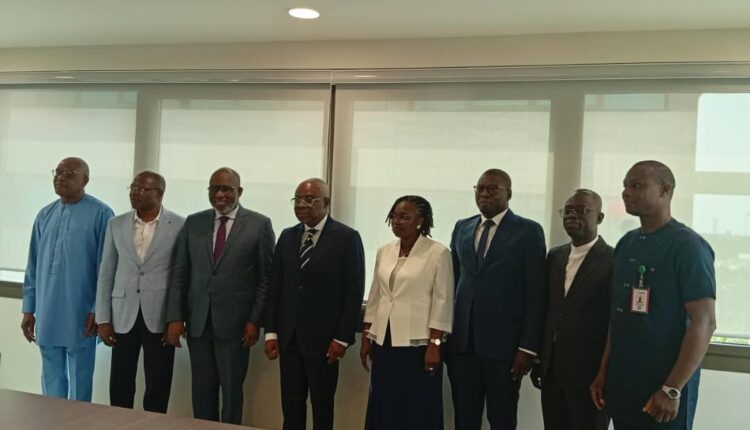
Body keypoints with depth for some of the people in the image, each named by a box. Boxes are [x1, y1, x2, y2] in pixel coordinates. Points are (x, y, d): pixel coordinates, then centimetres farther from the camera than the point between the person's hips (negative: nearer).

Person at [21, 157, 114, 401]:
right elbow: (33, 266, 13)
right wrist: (28, 309, 11)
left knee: (79, 382, 7)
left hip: (79, 315, -5)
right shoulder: (45, 215, 9)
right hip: (47, 315, 5)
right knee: (51, 379, 16)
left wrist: (97, 310, -10)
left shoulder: (100, 214, -8)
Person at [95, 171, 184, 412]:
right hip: (123, 316, 3)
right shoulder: (116, 224, 6)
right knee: (120, 386, 8)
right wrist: (103, 318, 4)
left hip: (160, 317, -2)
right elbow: (106, 274, 8)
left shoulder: (179, 226, -4)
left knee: (158, 389, 5)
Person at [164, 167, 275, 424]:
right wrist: (174, 317, 0)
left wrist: (255, 320, -7)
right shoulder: (193, 223, 7)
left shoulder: (259, 224, -2)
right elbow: (179, 274, 6)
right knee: (202, 391, 11)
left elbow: (266, 277, -3)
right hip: (197, 321, 3)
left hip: (235, 322, -3)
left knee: (232, 391, 9)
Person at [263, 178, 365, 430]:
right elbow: (276, 287, 11)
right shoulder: (287, 237, 10)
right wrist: (271, 331, 5)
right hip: (289, 337, 4)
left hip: (323, 338, -4)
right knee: (291, 407, 8)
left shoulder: (347, 238, -5)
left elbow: (354, 292, -8)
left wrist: (342, 338, -12)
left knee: (322, 407, 8)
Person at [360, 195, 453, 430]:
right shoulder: (384, 252, 9)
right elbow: (374, 297, 14)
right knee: (384, 410, 10)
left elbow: (442, 302, -9)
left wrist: (434, 345, -13)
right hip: (383, 343, 5)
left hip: (418, 345, -5)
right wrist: (366, 338, 12)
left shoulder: (438, 253, -7)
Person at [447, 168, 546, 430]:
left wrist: (528, 347, -11)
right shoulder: (462, 228, 11)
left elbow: (535, 294, -6)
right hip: (461, 342, 4)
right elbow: (453, 281, 13)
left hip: (504, 342, -4)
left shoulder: (528, 231, -3)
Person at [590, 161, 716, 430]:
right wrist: (603, 372, 10)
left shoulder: (687, 245, -11)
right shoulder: (626, 243, 8)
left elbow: (704, 322, -15)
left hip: (662, 390, -6)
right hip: (620, 387, 6)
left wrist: (672, 389, -18)